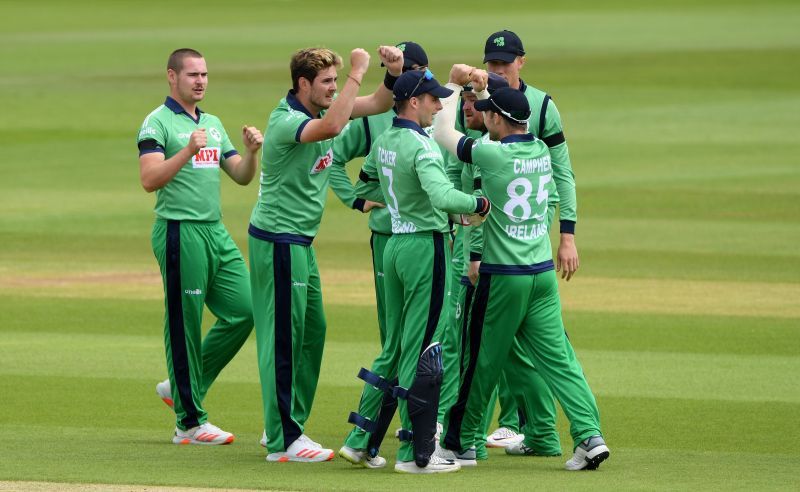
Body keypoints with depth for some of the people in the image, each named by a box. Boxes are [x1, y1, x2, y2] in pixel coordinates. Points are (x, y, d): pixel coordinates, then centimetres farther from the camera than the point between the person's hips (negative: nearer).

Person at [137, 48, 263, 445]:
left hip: (216, 231, 8)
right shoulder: (158, 123, -5)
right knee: (184, 324, -4)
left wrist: (251, 151, -1)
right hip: (180, 232, -8)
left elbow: (241, 176, 18)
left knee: (242, 313, 5)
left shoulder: (213, 124, 19)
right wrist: (188, 151, -28)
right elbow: (149, 180, -17)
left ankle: (182, 388, 19)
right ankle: (189, 421, 1)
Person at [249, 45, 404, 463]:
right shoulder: (286, 120, -21)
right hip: (278, 239, -10)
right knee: (284, 337, -7)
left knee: (312, 331, 16)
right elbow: (331, 127, -41)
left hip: (300, 240, 10)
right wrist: (357, 74, -36)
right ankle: (282, 441, -5)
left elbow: (379, 104, 10)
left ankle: (287, 425, 25)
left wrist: (394, 73, -10)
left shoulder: (323, 107, 6)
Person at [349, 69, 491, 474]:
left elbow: (365, 187, 24)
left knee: (393, 347, 17)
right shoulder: (421, 147, -19)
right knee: (423, 350, -4)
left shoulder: (382, 143, 9)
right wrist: (478, 203, -18)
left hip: (394, 245, 9)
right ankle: (415, 453, -3)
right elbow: (442, 195, -34)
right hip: (426, 247, -9)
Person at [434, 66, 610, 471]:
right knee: (558, 357, 3)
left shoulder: (493, 155, -15)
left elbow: (443, 133, -2)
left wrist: (454, 86, 11)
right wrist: (479, 86, 25)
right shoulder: (540, 150, 4)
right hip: (543, 272, 5)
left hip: (503, 276, -5)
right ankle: (590, 435, -11)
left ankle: (461, 440, 22)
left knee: (483, 360, 8)